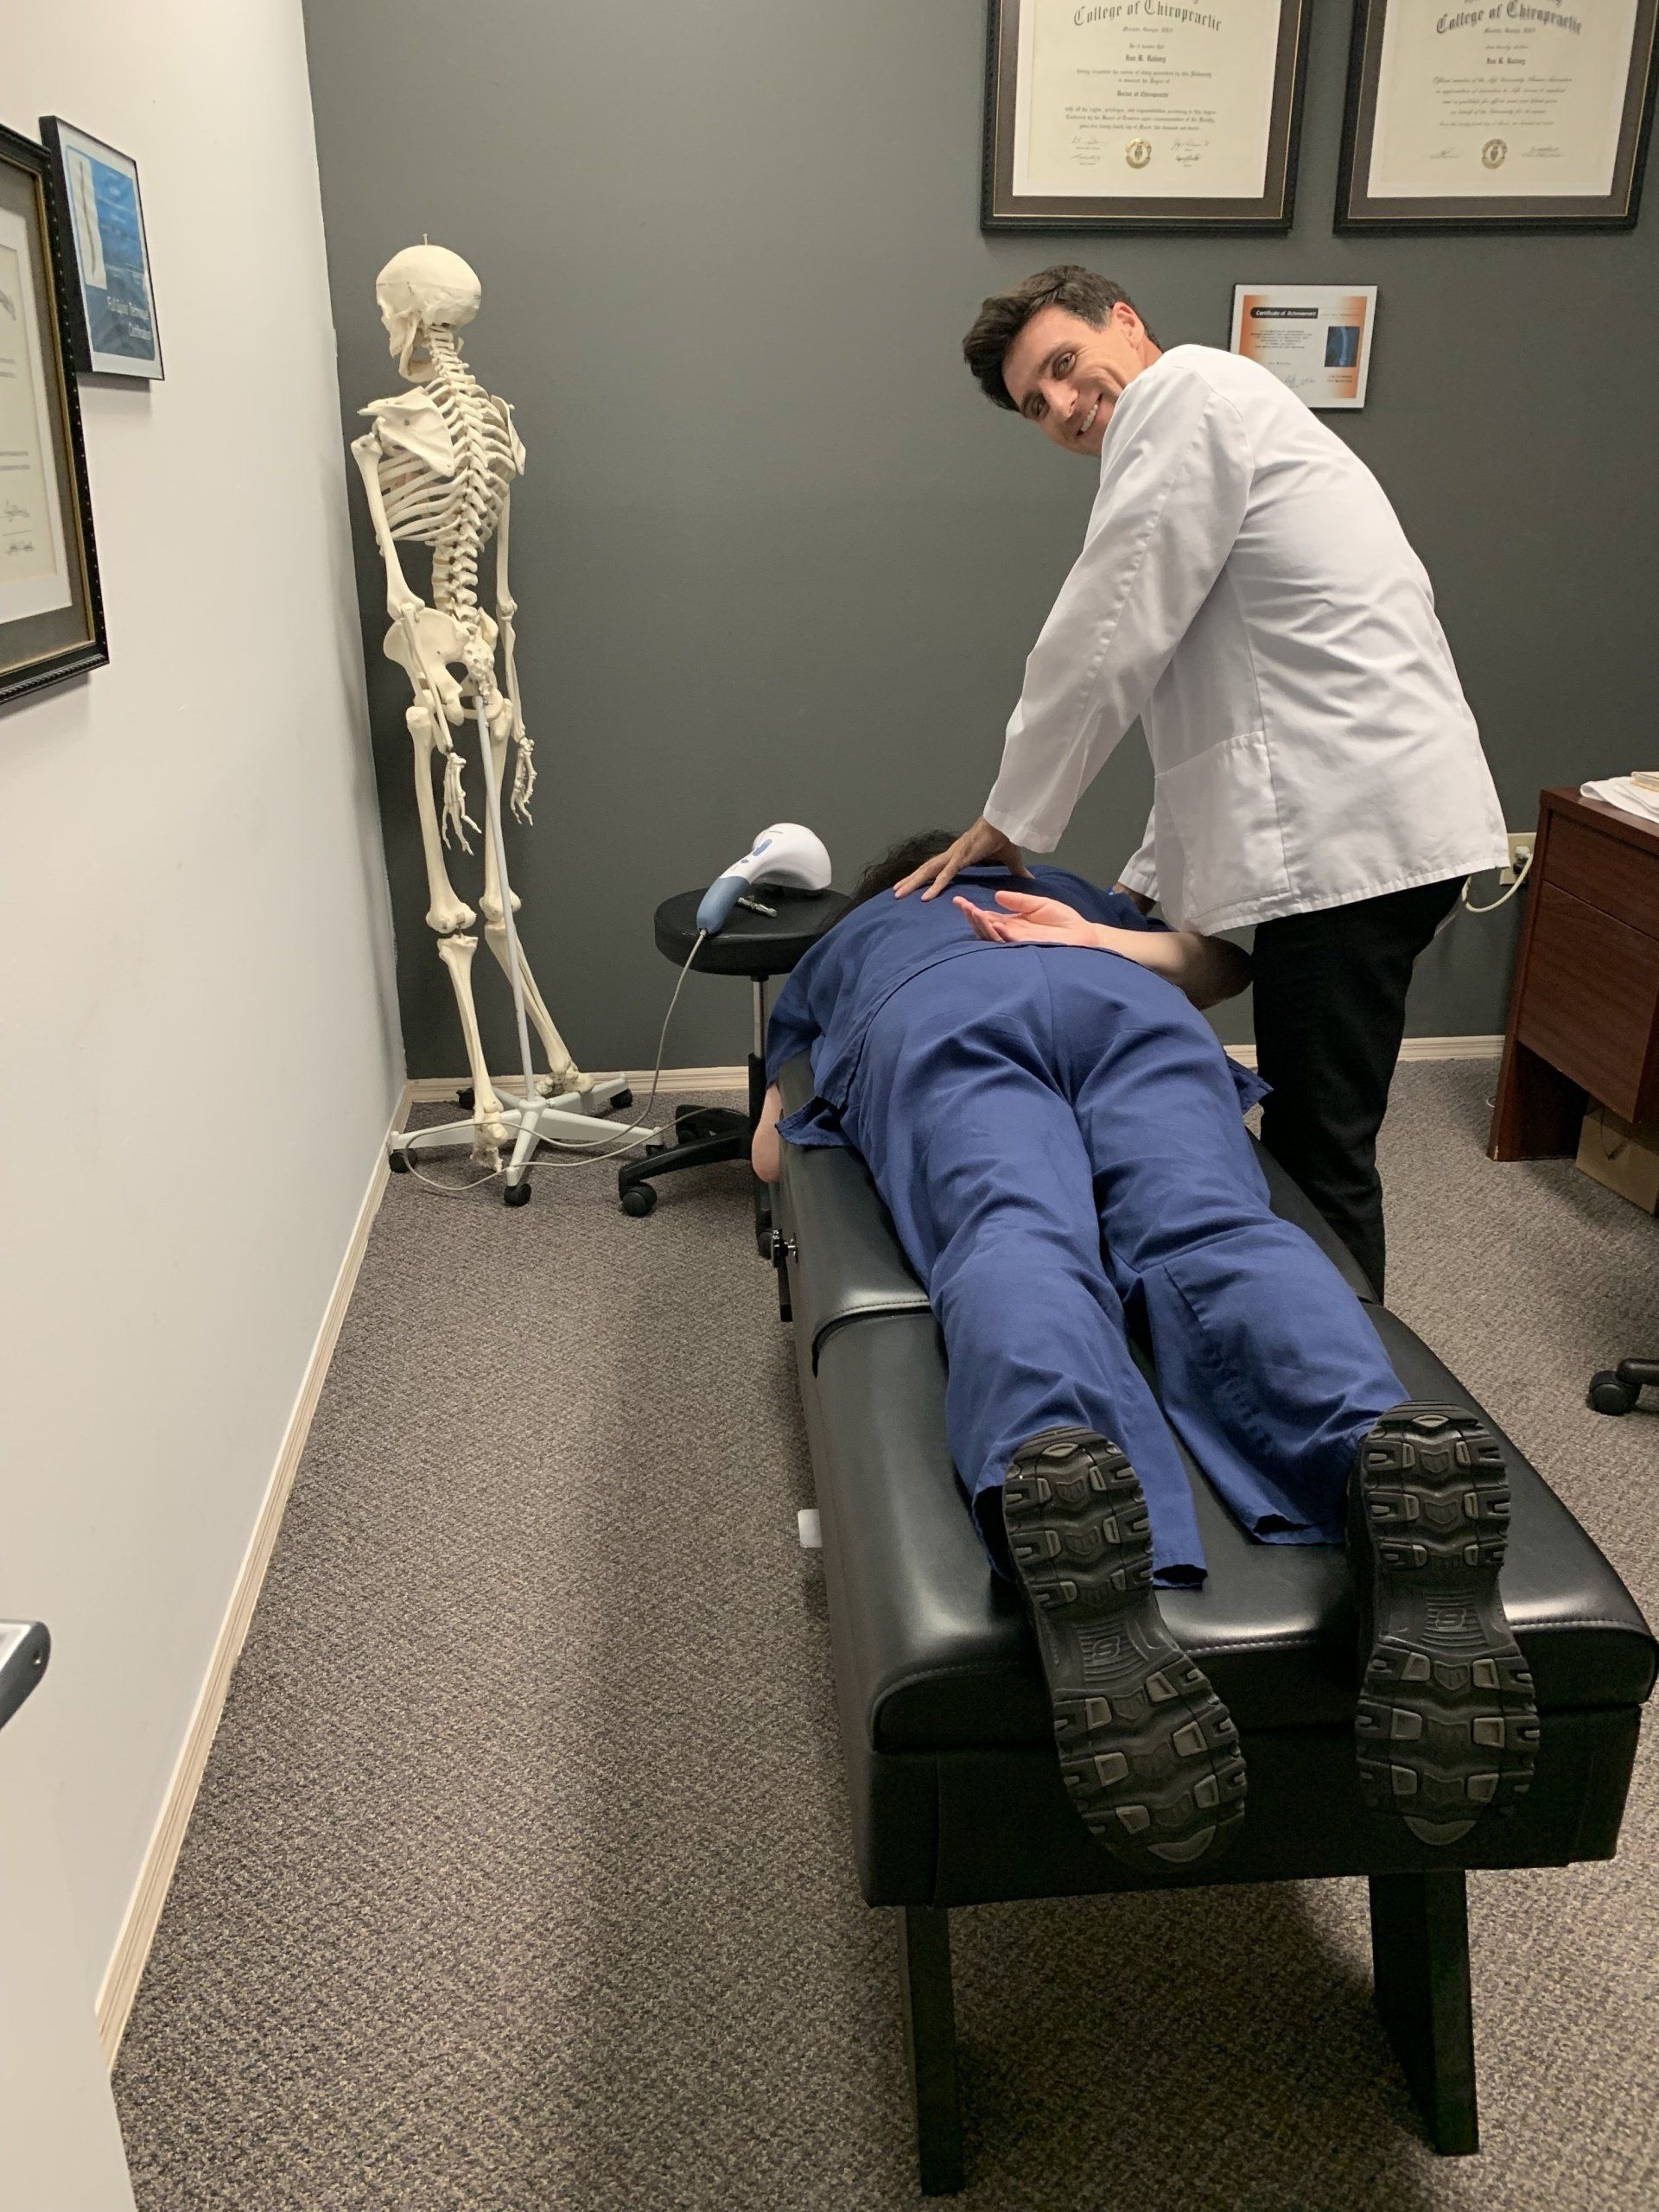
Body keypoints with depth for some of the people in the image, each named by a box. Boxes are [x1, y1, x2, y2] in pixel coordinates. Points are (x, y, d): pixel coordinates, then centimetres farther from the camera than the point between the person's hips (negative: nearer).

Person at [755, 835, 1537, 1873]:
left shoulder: (841, 945, 44)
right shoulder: (1066, 890, 49)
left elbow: (772, 1155, 38)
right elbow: (1220, 960, 39)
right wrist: (1095, 939, 31)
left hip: (935, 1019, -2)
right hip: (1123, 1002, 2)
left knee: (1014, 1242, -31)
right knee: (1211, 1232, -24)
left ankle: (1053, 1492, -67)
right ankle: (1392, 1454, -59)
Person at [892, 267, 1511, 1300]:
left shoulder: (1189, 387, -3)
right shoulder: (1209, 432, 26)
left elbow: (1106, 640, -9)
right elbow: (1214, 707, 25)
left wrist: (1009, 821, 2)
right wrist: (1147, 885, 21)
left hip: (1358, 830, -10)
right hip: (1360, 825, 10)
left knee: (1321, 1156, -2)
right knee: (1314, 1139, 16)